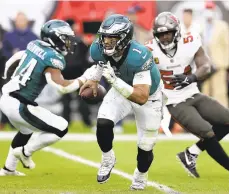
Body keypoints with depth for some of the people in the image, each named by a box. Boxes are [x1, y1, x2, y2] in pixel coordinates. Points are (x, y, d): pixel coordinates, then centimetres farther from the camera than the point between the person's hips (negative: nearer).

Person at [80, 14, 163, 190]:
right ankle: (108, 159, 7)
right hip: (122, 90, 4)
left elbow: (141, 97, -45)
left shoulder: (138, 57, -43)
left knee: (145, 147, 5)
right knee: (103, 124, -23)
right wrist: (94, 79, -7)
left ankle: (141, 175, 39)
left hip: (148, 97, -3)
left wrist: (114, 80, -51)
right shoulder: (99, 49, -25)